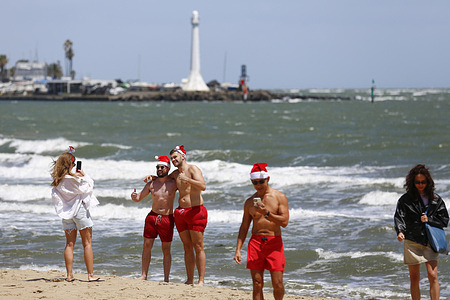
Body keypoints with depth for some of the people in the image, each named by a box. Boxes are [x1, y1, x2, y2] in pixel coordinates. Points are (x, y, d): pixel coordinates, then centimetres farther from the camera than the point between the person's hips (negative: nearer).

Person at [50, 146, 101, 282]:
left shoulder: (57, 181, 0)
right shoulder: (74, 178, -17)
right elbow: (89, 188, -7)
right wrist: (84, 175, 4)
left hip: (66, 212, 6)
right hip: (80, 210, -5)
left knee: (69, 244, 8)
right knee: (87, 243, 1)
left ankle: (69, 275, 6)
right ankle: (91, 275, -1)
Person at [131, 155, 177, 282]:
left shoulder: (174, 183, -3)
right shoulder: (151, 184, 5)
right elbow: (139, 198, 10)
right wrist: (134, 197, -13)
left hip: (167, 218, -3)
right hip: (152, 216, 3)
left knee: (166, 250, 1)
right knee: (147, 246, 0)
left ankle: (166, 279, 6)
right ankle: (144, 275, 8)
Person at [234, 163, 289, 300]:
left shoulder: (279, 197, 1)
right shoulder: (250, 202, 11)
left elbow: (284, 222, -8)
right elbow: (244, 227, 15)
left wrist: (267, 213, -23)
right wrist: (238, 250, 7)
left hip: (274, 242, -2)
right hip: (255, 242, 2)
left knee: (277, 284, -7)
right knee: (257, 284, -3)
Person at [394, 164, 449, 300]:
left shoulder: (436, 199, 5)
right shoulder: (405, 199, 1)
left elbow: (444, 221, 8)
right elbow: (399, 217, -10)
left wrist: (429, 220, -9)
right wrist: (400, 231, -29)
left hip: (430, 241, 0)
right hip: (412, 242, 0)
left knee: (432, 276, -11)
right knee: (414, 278, 5)